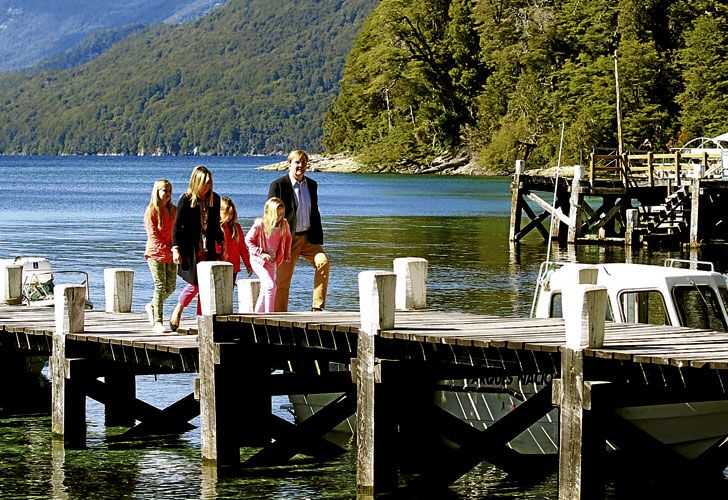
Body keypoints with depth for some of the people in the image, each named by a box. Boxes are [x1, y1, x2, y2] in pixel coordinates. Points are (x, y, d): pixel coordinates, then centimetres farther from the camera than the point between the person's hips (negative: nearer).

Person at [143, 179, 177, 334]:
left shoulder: (174, 210, 10)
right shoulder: (151, 211, -6)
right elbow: (153, 236, -11)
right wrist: (166, 250, -19)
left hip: (170, 253, 5)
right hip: (155, 253, -5)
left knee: (171, 286, 5)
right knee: (160, 286, -8)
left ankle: (152, 306, 30)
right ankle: (157, 322, -2)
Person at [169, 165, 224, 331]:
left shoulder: (214, 199, 8)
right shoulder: (186, 199, -6)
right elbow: (177, 225, -6)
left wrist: (221, 243, 19)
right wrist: (175, 248, -12)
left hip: (208, 249, 5)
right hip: (190, 249, -5)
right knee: (194, 284, -8)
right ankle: (177, 311, 14)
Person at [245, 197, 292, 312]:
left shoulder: (284, 224, -5)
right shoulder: (259, 224, -19)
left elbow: (288, 238, 16)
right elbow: (248, 240, -10)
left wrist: (287, 254, 6)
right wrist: (261, 254, -17)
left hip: (272, 260, 6)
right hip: (258, 259, -6)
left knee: (265, 289, 9)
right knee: (270, 285, -18)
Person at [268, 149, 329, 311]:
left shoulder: (311, 185, 12)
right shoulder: (278, 185, -5)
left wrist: (318, 239, 9)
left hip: (308, 237, 4)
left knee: (323, 262, -21)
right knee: (282, 281, -1)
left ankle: (317, 307, -17)